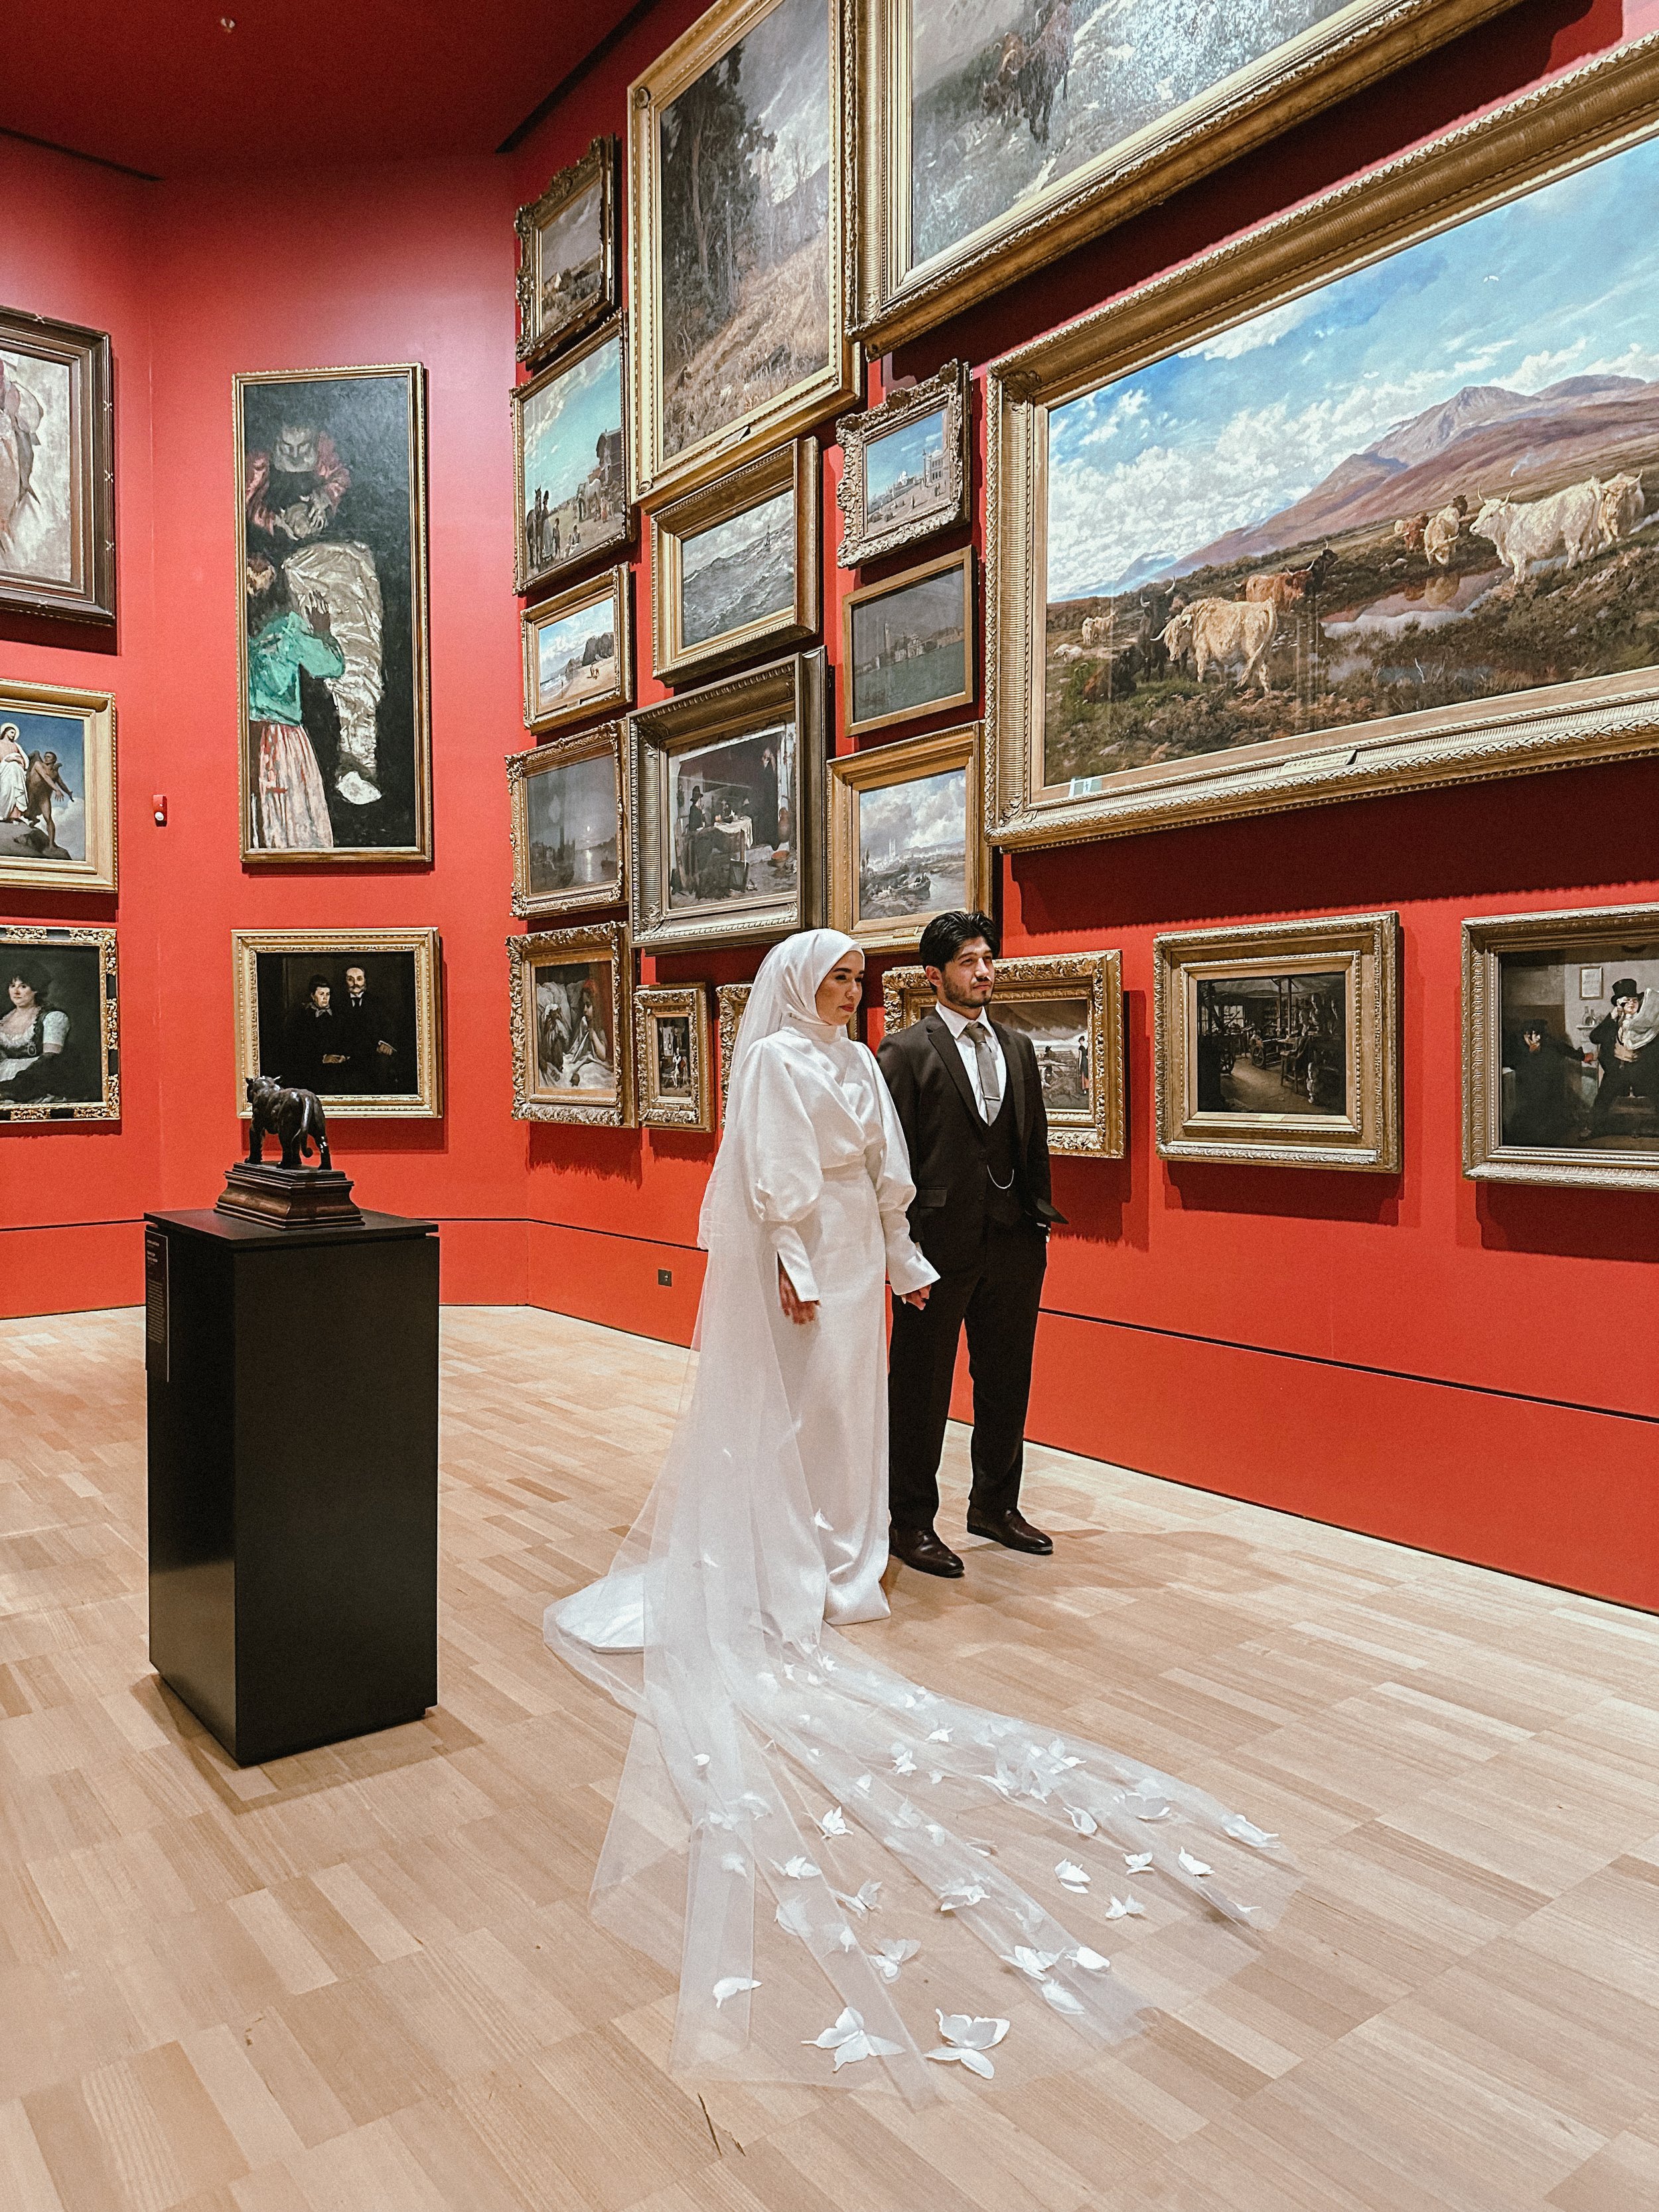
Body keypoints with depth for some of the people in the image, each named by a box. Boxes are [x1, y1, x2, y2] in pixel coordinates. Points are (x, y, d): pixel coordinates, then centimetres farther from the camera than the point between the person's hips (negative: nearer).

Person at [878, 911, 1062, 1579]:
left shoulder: (1018, 1047, 12)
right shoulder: (905, 1050, -7)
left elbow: (1035, 1143, 15)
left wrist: (1040, 1222, 9)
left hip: (1013, 1246, 6)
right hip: (940, 1245, -6)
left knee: (1006, 1383, 17)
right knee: (921, 1391, 6)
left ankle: (996, 1505, 35)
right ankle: (911, 1523, 21)